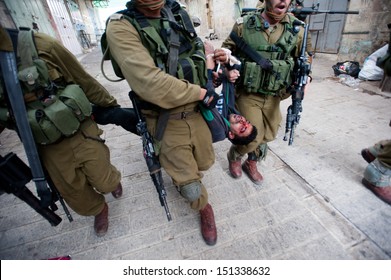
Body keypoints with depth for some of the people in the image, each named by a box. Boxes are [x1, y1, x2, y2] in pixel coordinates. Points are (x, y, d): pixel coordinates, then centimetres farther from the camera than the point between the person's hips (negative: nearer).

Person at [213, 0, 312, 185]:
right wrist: (227, 63, -17)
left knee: (267, 135, 14)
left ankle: (251, 164, 40)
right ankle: (234, 157, 28)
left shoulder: (297, 29, 2)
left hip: (274, 97, 4)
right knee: (252, 137, -6)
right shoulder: (244, 25, -6)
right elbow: (227, 49, 5)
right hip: (247, 94, -4)